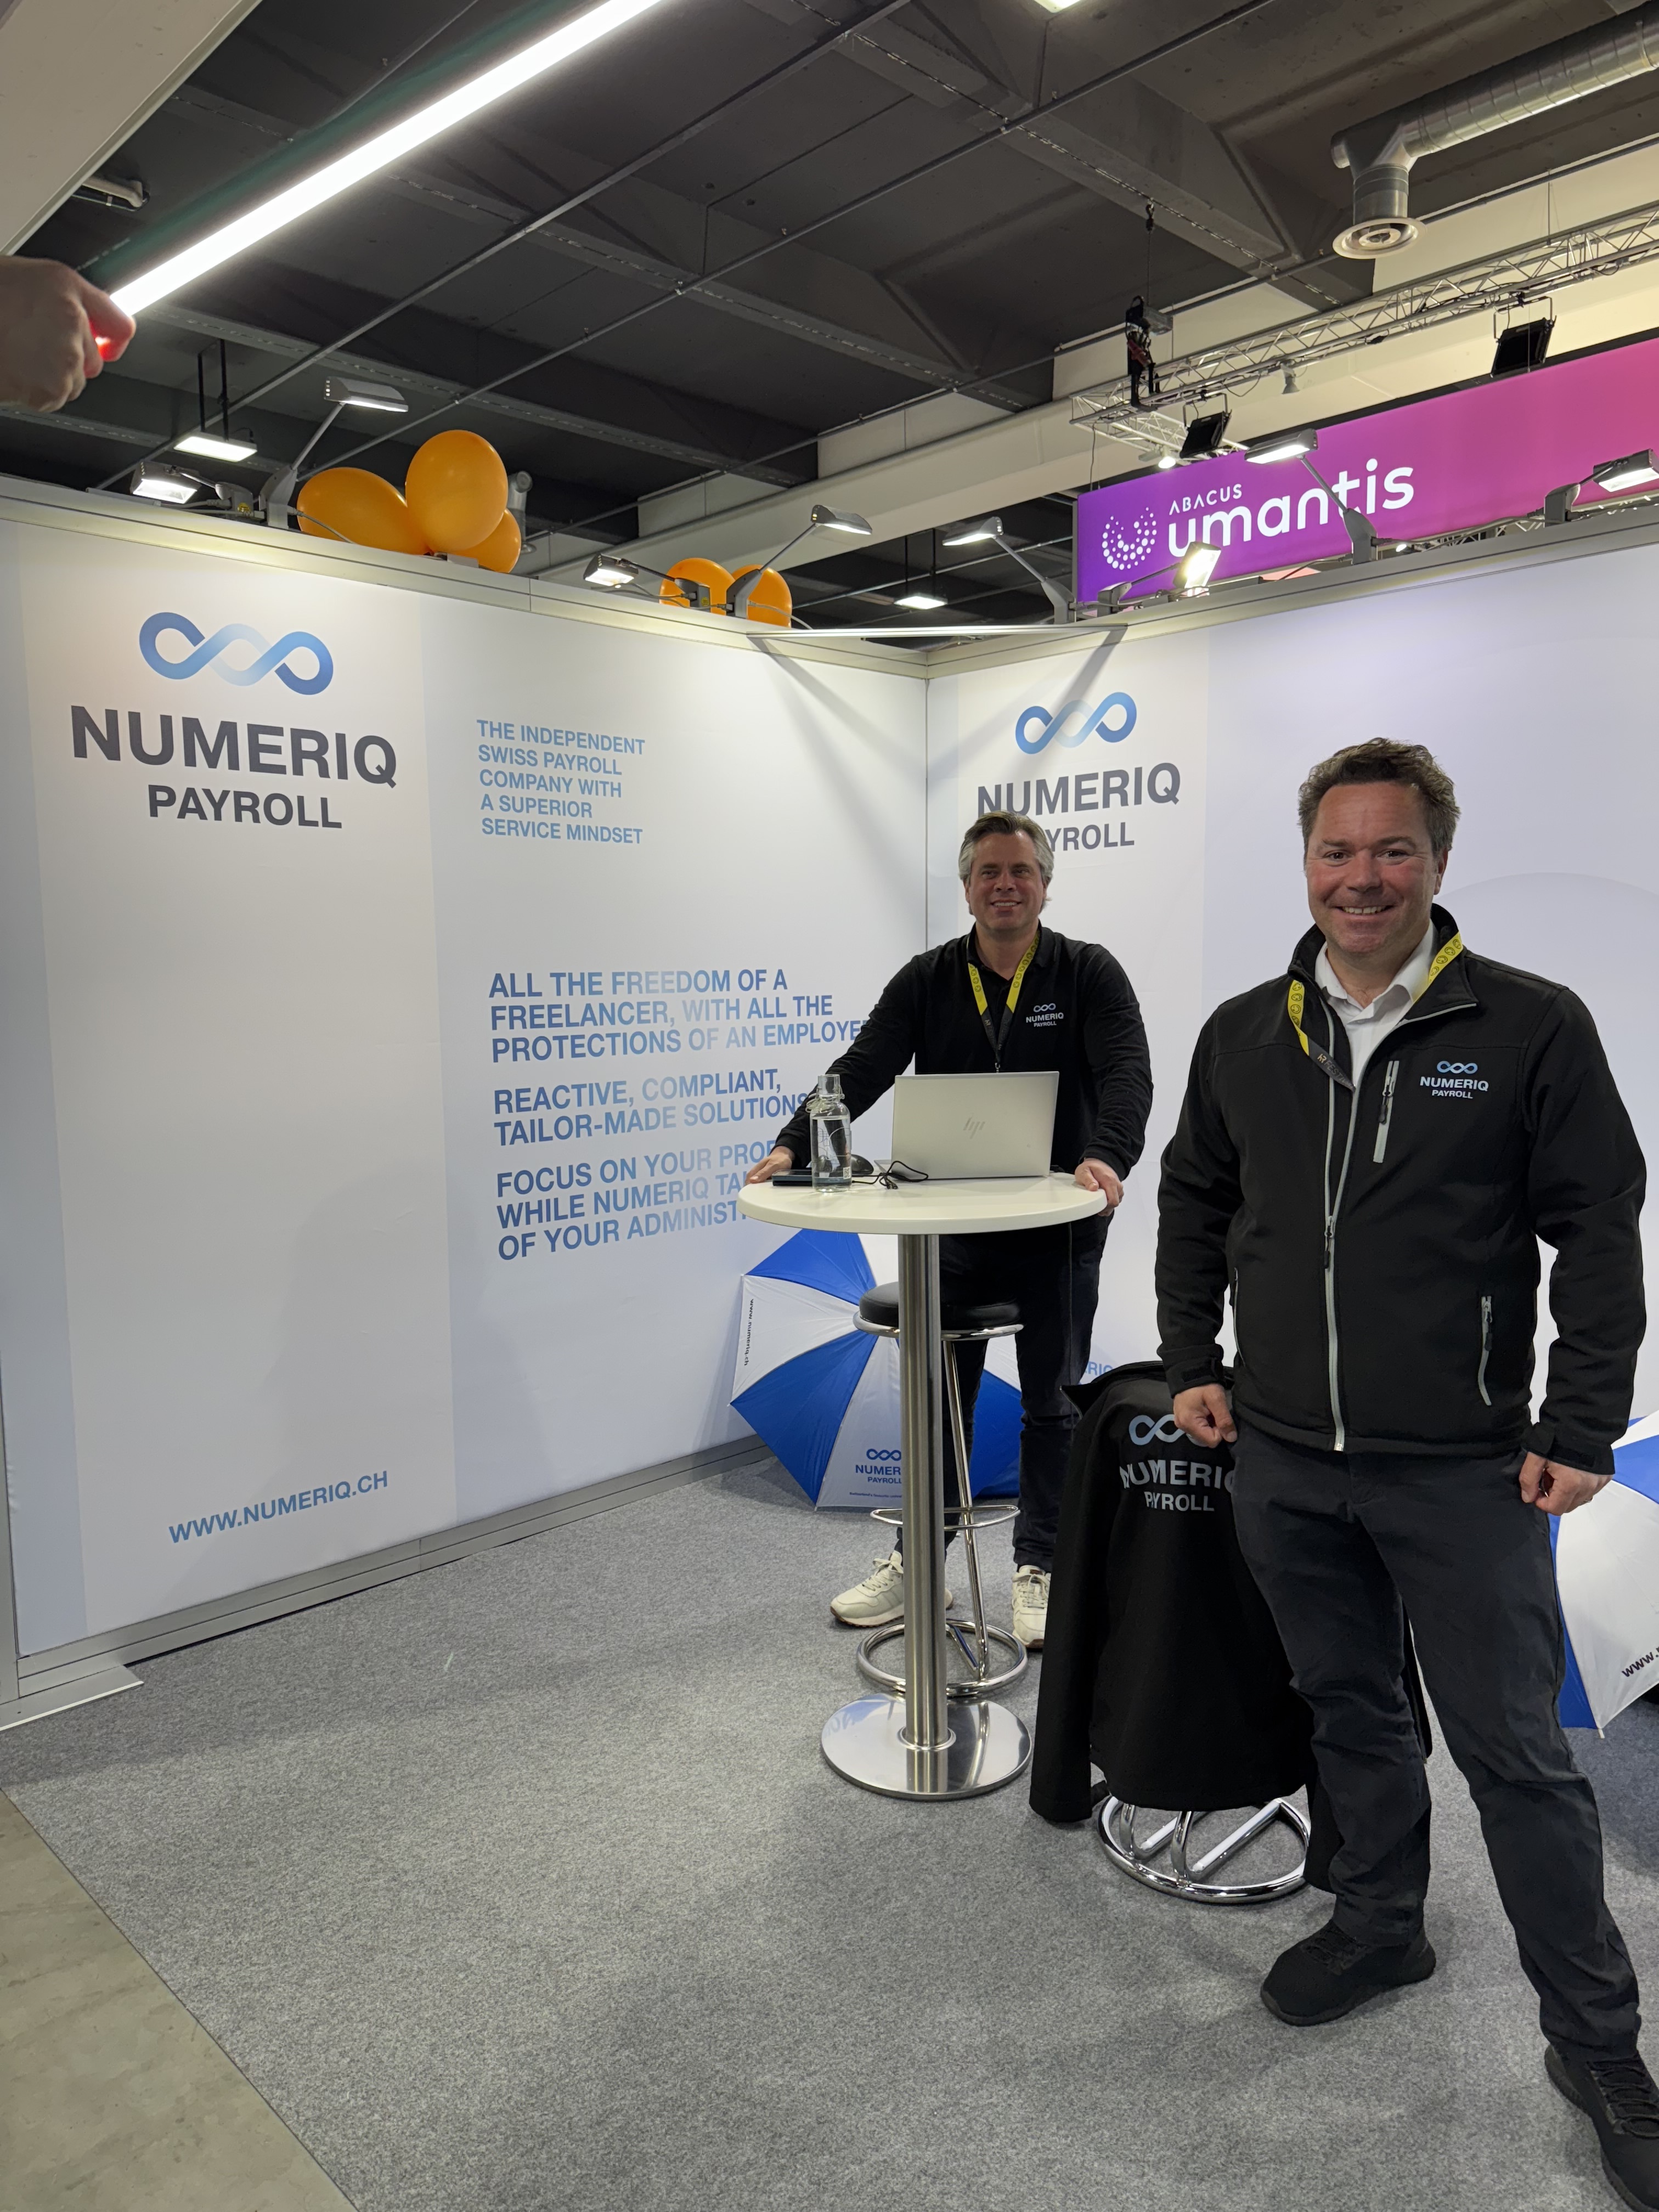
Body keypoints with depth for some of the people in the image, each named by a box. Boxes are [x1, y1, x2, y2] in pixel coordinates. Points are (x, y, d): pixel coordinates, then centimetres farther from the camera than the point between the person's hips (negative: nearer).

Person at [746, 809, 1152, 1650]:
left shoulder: (1088, 973, -4)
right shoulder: (927, 980, 3)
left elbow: (1125, 1072, -17)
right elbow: (861, 1070, -6)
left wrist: (1107, 1154, -37)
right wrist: (793, 1145, -22)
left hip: (1058, 1230, -2)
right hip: (952, 1226, 3)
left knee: (1051, 1404, 10)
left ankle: (1039, 1569, 25)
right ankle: (918, 1561, 26)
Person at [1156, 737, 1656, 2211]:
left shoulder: (1533, 1029, -8)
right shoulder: (1243, 1036, 3)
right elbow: (1194, 1202, 14)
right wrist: (1192, 1363, 8)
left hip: (1464, 1474, -3)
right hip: (1282, 1463, 4)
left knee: (1518, 1754, 7)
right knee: (1351, 1711, 20)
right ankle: (1381, 1926, 43)